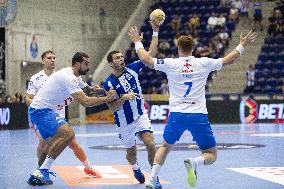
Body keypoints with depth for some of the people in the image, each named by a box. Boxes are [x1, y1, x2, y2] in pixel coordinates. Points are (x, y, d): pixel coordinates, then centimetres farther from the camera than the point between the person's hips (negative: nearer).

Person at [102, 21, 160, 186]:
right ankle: (135, 168, 47)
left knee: (151, 145, -17)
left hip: (141, 116, 2)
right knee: (132, 151, 13)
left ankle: (155, 176, -4)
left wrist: (155, 32, -18)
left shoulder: (132, 69, -6)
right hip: (124, 123, -1)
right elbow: (112, 108, -14)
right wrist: (124, 98, -30)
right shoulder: (109, 84, -14)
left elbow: (151, 54, -10)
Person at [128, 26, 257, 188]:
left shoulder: (171, 64, 0)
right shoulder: (203, 63, 2)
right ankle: (194, 163, -25)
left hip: (177, 114, 2)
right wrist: (242, 46, 26)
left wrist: (137, 42, 20)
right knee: (211, 155, 8)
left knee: (166, 146, 26)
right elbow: (228, 60, 12)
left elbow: (146, 59, 3)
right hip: (198, 115, -1)